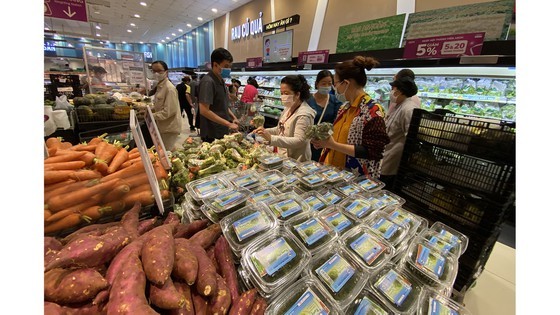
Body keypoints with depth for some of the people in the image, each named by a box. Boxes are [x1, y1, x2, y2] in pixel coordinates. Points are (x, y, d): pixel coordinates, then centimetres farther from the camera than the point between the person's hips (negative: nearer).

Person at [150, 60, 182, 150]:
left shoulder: (169, 88, -18)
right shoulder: (160, 86, 11)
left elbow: (169, 111, -22)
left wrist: (151, 116, -18)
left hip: (170, 127, -9)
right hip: (163, 126, 9)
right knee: (163, 151, 18)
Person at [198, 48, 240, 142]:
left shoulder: (221, 80, 11)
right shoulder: (208, 82, -17)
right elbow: (204, 111, -23)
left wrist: (233, 117, 6)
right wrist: (228, 124, -22)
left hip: (223, 132, 9)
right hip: (212, 135, -8)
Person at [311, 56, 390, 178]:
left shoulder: (373, 111, -17)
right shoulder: (345, 107, 6)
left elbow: (372, 152, -20)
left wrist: (333, 145, -24)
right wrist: (324, 140, -3)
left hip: (356, 178, -7)